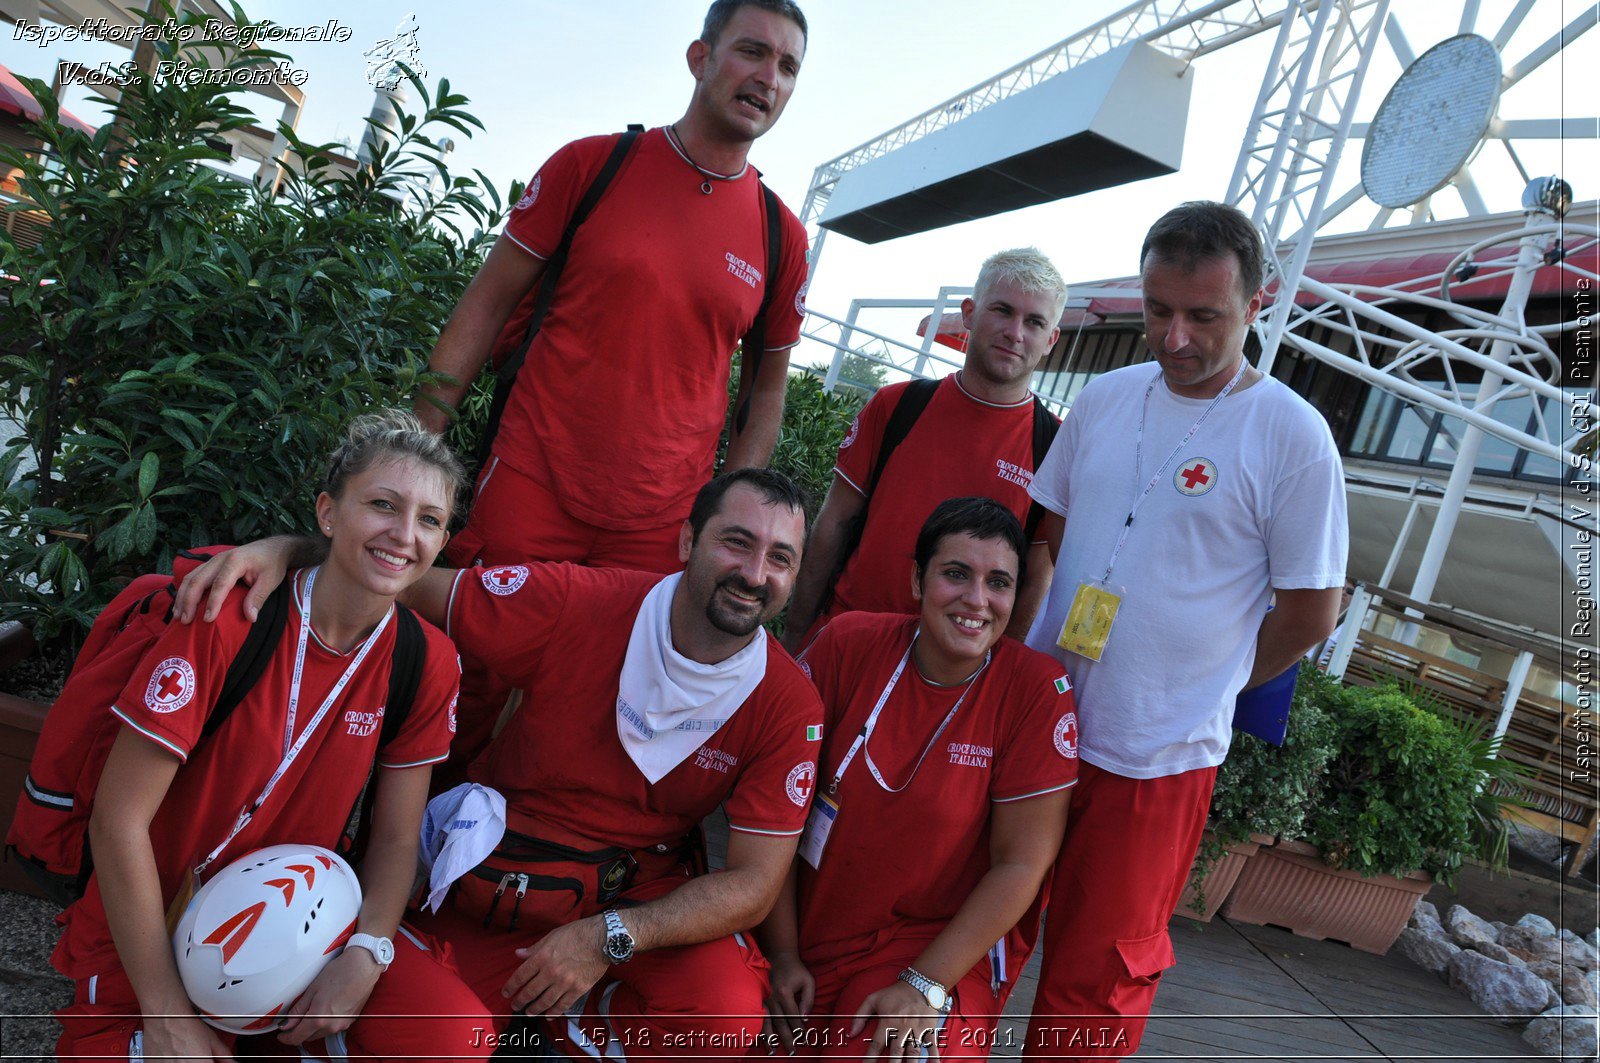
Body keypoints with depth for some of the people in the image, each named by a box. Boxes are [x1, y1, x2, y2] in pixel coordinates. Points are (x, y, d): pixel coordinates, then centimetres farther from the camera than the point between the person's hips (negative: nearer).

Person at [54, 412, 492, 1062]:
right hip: (150, 935, -2)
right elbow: (119, 819, -17)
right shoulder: (227, 622, -20)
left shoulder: (427, 661, -8)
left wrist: (367, 954, -19)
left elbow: (395, 839, -1)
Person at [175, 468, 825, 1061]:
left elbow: (754, 884, -12)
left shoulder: (788, 706, -14)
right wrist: (286, 549, -28)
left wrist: (608, 936, -24)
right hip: (497, 874, 0)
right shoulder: (576, 603, -18)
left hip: (642, 900, 1)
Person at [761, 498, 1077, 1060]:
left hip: (942, 946, -2)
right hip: (812, 925, 3)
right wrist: (783, 953, -4)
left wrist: (925, 986, -15)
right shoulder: (848, 645, -10)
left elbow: (1021, 862, -12)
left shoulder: (1037, 688, -14)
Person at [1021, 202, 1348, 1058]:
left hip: (1155, 760, -4)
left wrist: (1193, 687, 2)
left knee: (1094, 981, 8)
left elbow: (1309, 614, -4)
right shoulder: (1104, 399, 3)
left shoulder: (1292, 437, -10)